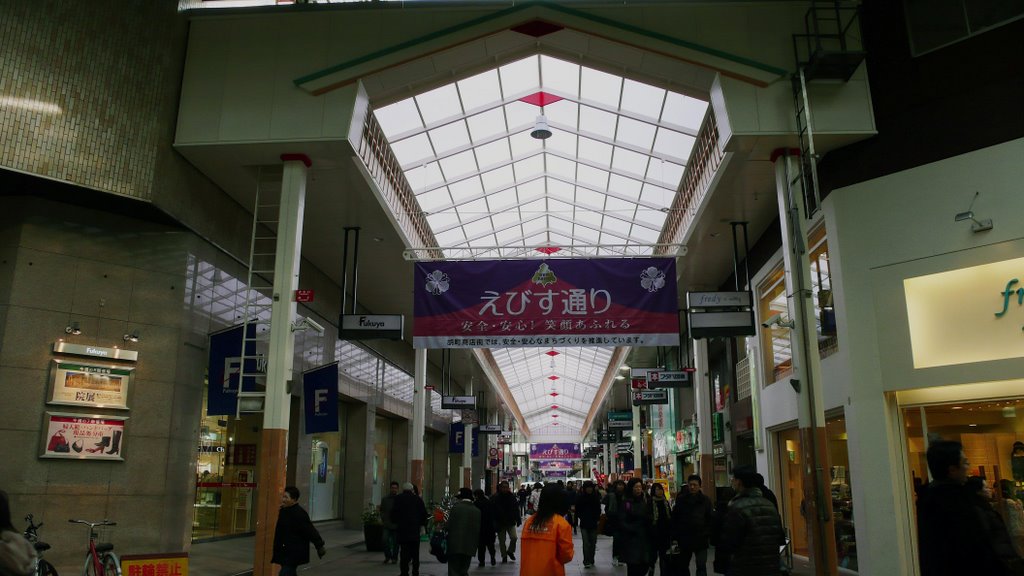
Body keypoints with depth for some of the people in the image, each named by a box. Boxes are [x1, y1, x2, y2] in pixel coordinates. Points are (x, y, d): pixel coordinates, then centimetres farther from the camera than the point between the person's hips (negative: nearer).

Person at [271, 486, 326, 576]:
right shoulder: (283, 511, 7)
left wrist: (320, 546, -13)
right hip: (285, 552, 9)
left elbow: (310, 531, -18)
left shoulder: (299, 514, -22)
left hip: (295, 554, -9)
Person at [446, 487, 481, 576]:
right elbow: (478, 530, 4)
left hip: (455, 545, -4)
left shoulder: (456, 507, -7)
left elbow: (449, 525, -8)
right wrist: (476, 544, 14)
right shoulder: (477, 511, 3)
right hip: (469, 546, 4)